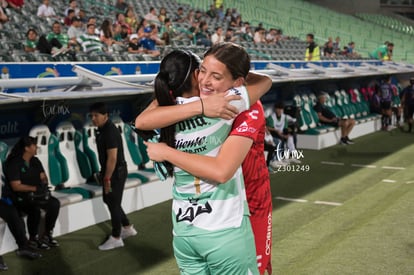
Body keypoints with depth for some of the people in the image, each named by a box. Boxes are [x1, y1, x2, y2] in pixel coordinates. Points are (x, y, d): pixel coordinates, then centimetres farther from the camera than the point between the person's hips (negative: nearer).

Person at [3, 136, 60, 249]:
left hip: (34, 194, 7)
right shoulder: (14, 163, -15)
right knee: (35, 209, -34)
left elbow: (43, 177, 8)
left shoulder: (35, 161, 8)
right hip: (16, 197, -7)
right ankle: (33, 239, -12)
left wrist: (44, 184, -16)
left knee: (55, 203, -15)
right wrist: (35, 188, -23)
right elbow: (16, 186, -21)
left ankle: (47, 235, -2)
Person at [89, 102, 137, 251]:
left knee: (113, 204, 1)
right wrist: (104, 175, 21)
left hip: (116, 173, -10)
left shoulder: (110, 132, -23)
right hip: (110, 171, 10)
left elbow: (112, 158, -25)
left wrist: (107, 178, -21)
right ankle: (127, 228, 34)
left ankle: (116, 238, 14)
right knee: (108, 200, 20)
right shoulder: (103, 129, 8)